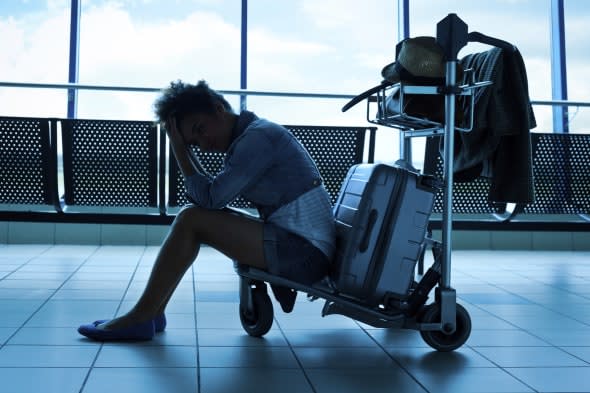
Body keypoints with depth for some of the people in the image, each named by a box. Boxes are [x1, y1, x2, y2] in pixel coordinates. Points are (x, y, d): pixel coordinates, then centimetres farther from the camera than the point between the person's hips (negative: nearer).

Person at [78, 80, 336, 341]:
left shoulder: (257, 136, -13)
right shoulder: (245, 138, 16)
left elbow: (210, 198, -15)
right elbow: (212, 200, 14)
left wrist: (179, 149, -6)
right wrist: (185, 149, 7)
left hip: (304, 252, -10)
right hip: (298, 246, 10)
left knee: (191, 220, -16)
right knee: (195, 215, 11)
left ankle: (140, 318, -7)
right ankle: (153, 311, 9)